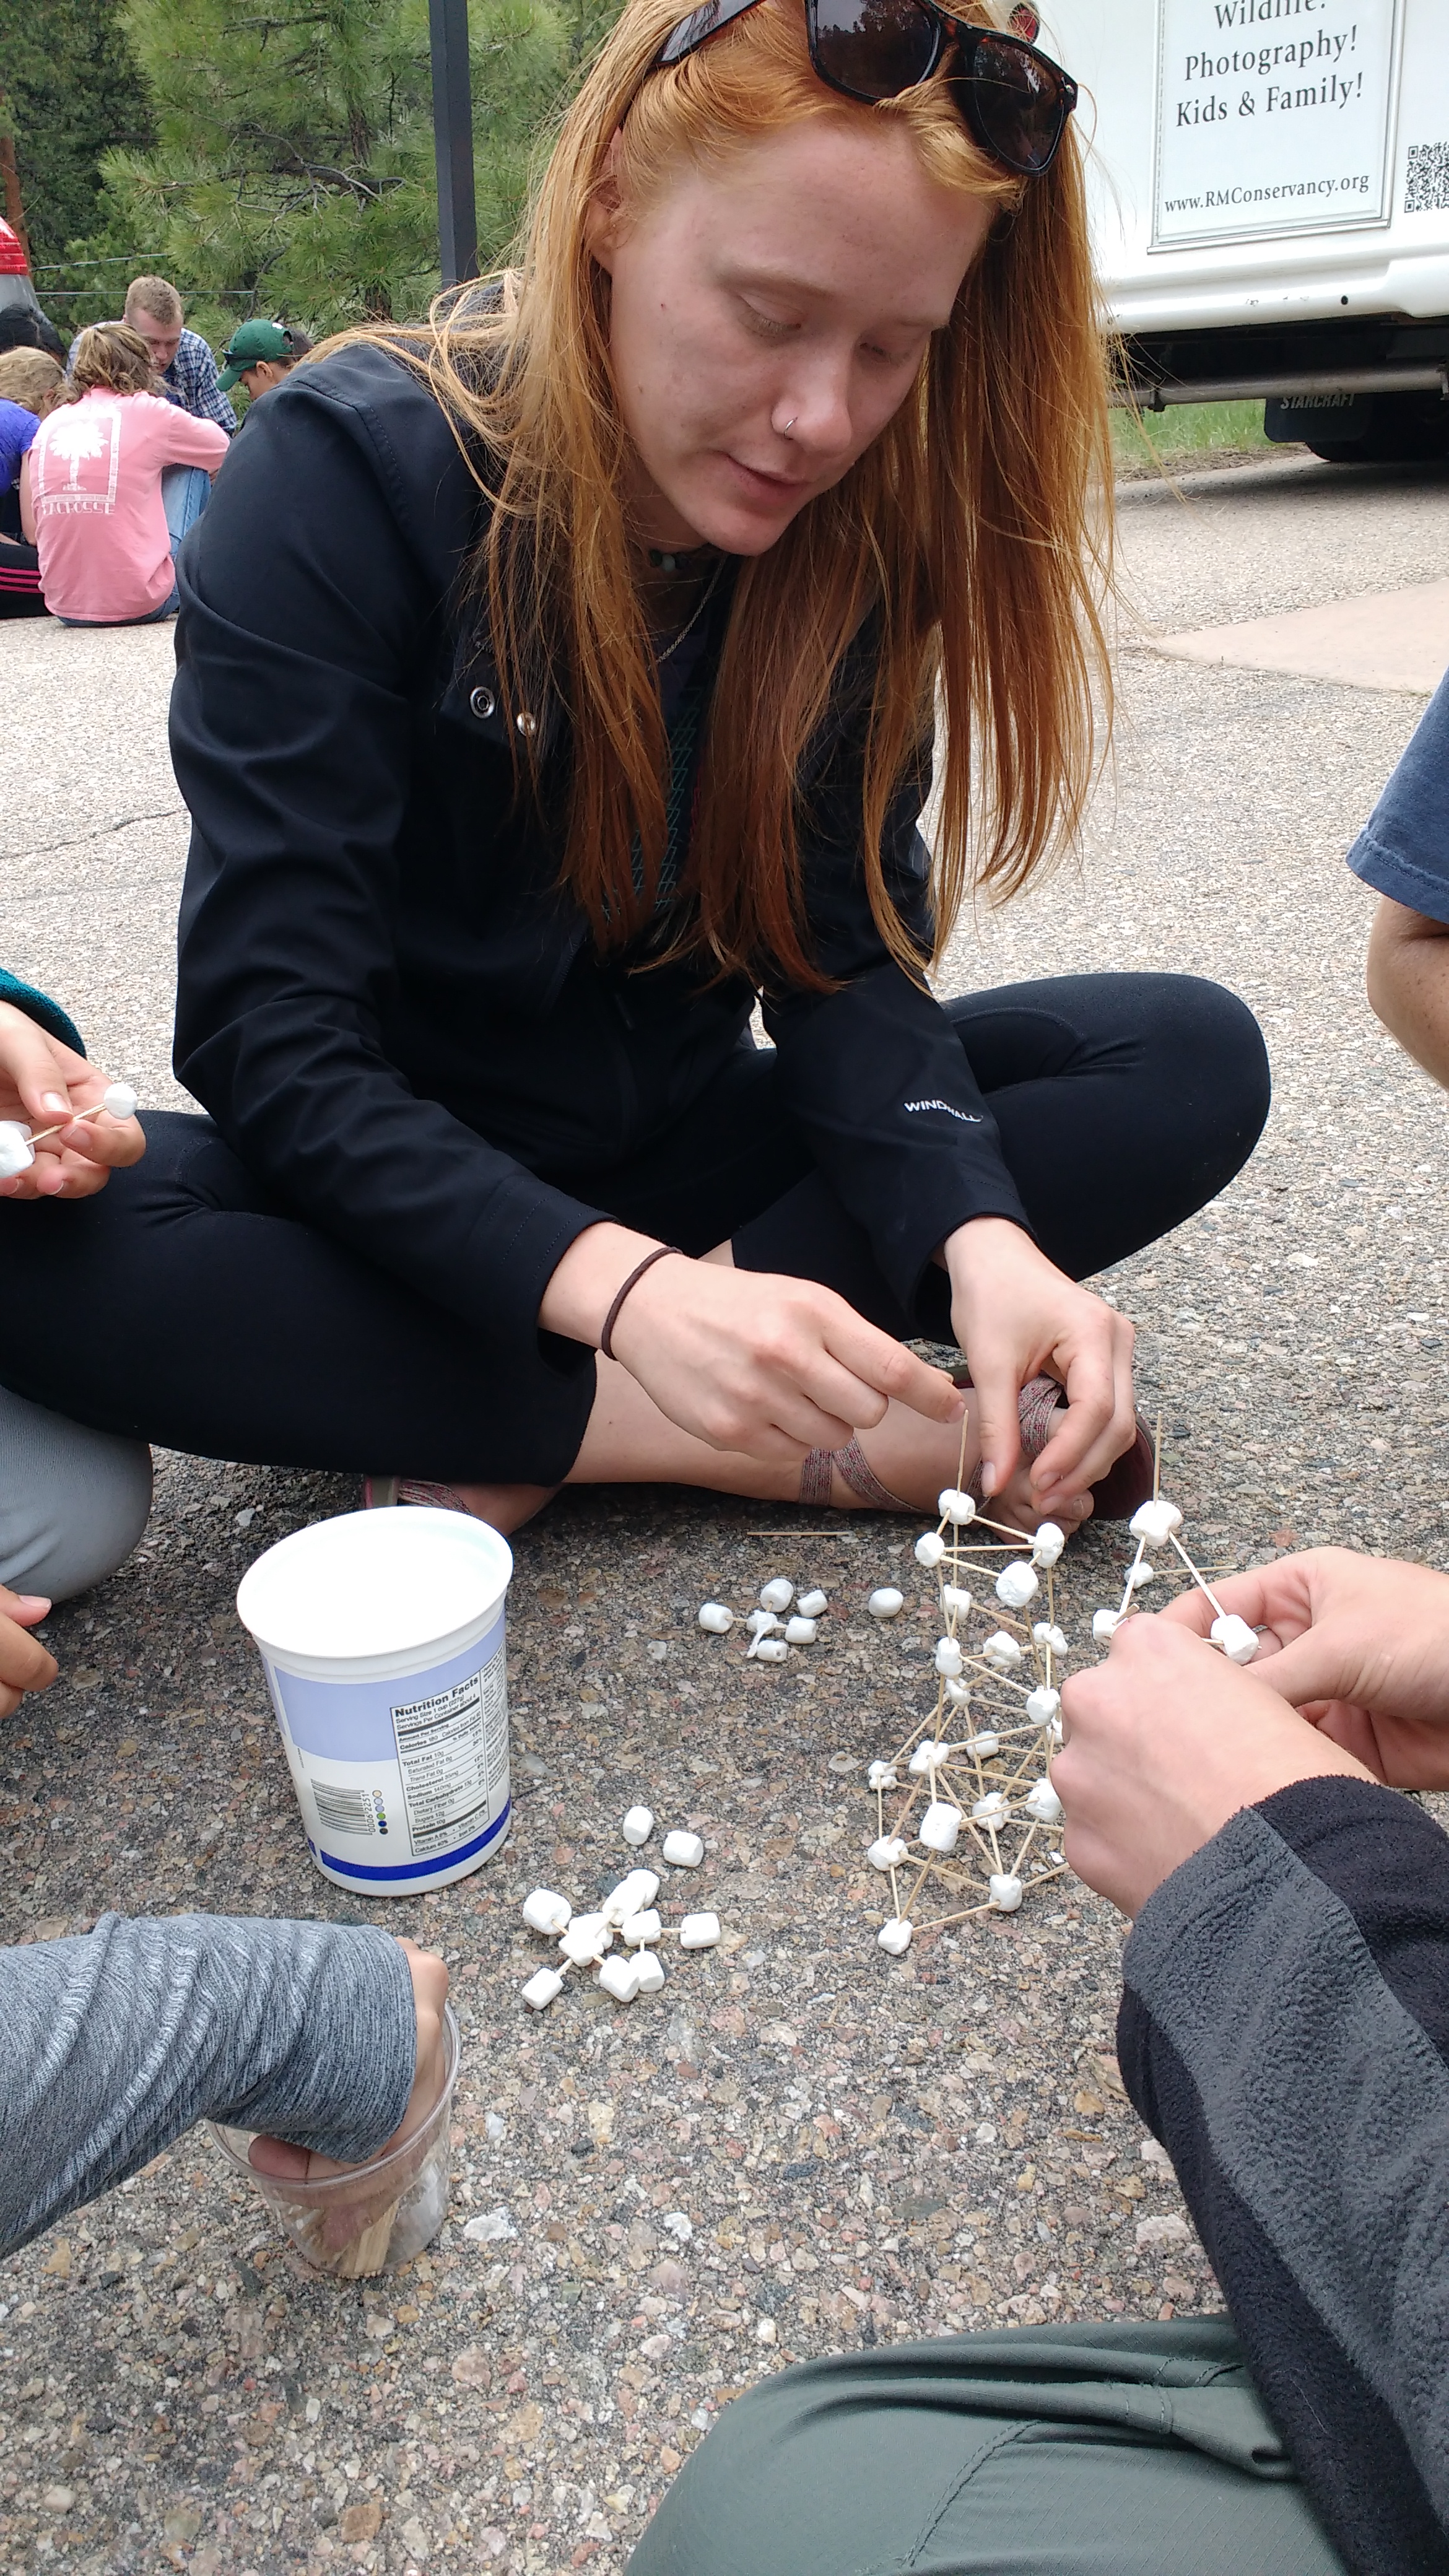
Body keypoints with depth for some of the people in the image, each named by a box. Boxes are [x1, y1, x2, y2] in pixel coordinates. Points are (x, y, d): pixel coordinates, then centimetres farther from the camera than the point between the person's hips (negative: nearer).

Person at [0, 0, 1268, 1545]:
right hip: (402, 1189, -3)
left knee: (1193, 1062, -12)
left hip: (677, 1152, 4)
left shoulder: (857, 521, -6)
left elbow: (844, 953, -9)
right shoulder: (344, 479, -18)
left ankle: (525, 1442, -20)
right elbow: (277, 1043, -23)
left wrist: (978, 1228, -28)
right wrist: (620, 1288, -38)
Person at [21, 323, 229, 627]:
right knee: (194, 470, 16)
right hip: (140, 604, -5)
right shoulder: (148, 412, -1)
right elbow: (225, 453, 16)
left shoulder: (50, 424, 10)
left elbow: (32, 532, 12)